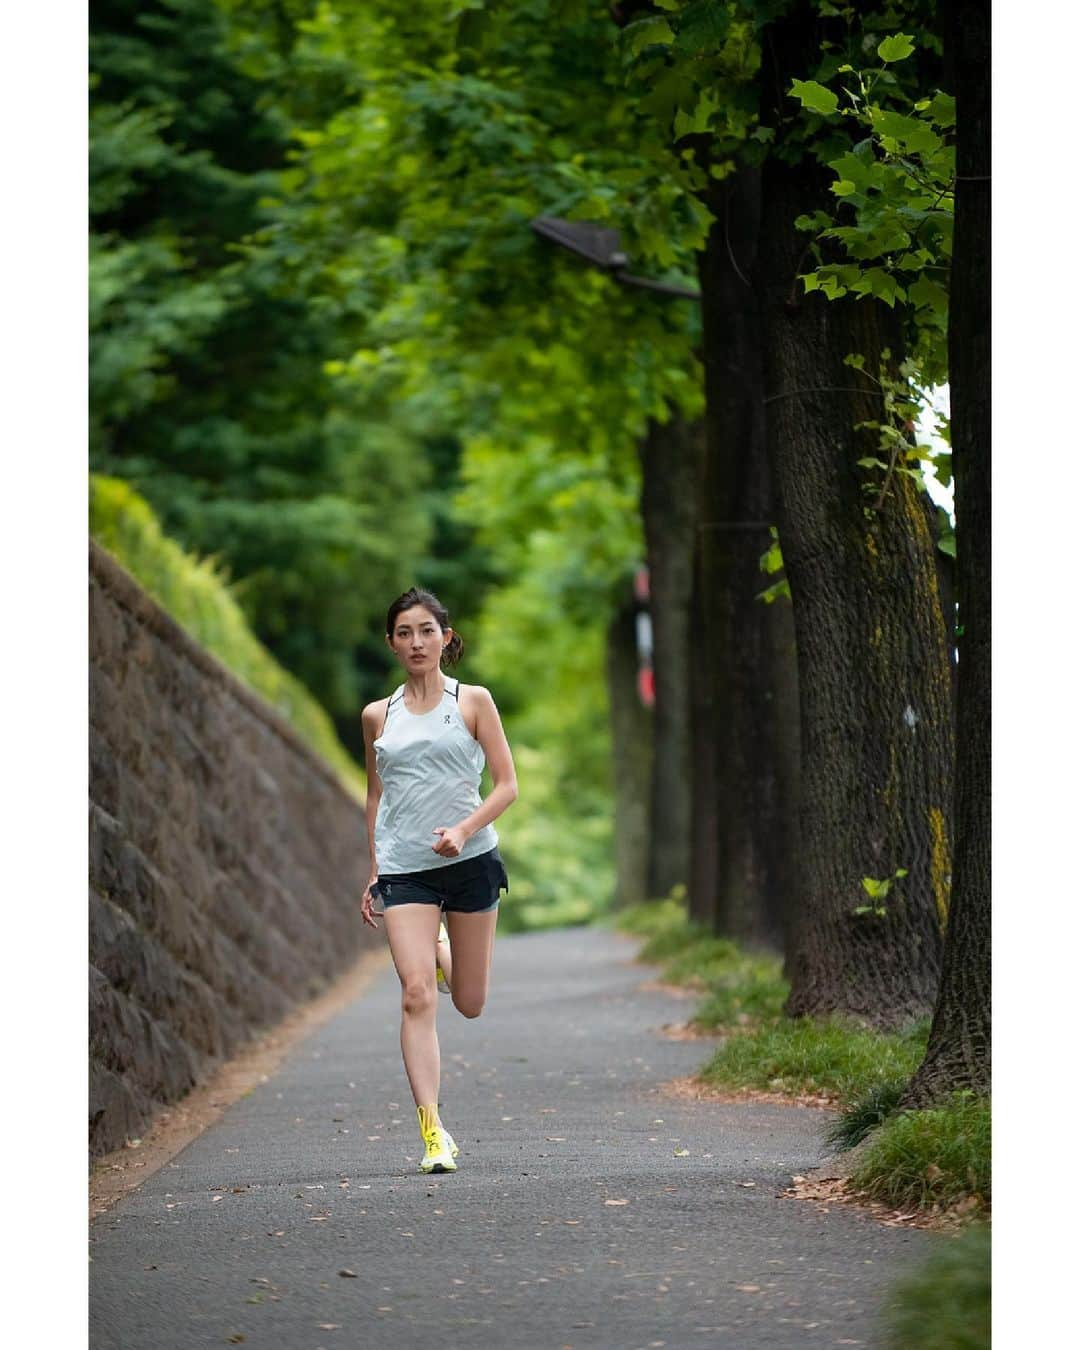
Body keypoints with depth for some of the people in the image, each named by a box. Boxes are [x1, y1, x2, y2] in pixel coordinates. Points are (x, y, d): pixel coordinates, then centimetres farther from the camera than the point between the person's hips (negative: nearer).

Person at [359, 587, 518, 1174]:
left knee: (470, 1004, 9)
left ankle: (441, 949, 45)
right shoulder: (377, 716, 8)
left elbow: (507, 785, -1)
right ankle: (432, 1131, -14)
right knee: (417, 996, -15)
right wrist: (374, 872, 16)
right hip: (403, 869, 1)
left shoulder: (473, 701, 2)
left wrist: (464, 830, -16)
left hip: (470, 861, 0)